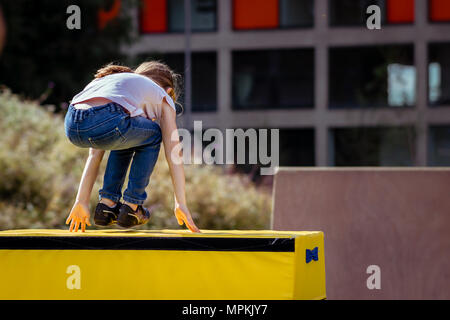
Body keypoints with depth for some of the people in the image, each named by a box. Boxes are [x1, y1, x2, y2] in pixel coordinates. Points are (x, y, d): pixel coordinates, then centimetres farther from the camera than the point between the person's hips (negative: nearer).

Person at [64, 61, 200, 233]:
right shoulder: (162, 96, 29)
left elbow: (95, 153, 40)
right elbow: (173, 154, 24)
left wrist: (82, 201, 39)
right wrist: (181, 204, 27)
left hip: (71, 124, 6)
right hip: (106, 123, -6)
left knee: (127, 136, 36)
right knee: (153, 134, 27)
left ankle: (107, 204, 29)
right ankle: (131, 206, 22)